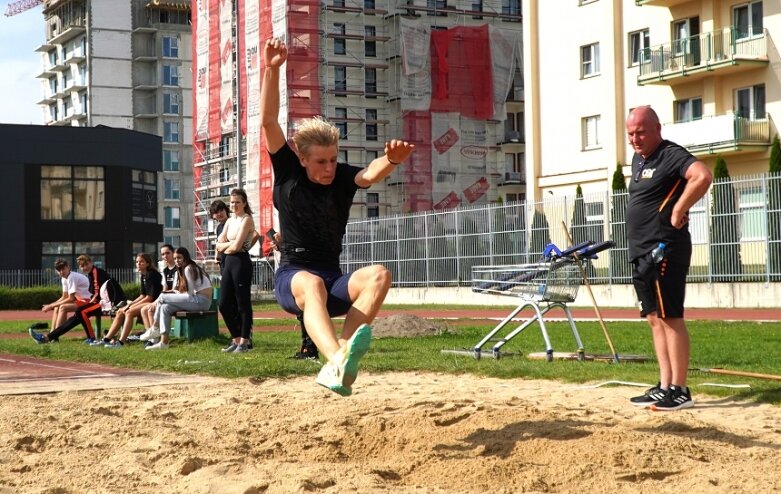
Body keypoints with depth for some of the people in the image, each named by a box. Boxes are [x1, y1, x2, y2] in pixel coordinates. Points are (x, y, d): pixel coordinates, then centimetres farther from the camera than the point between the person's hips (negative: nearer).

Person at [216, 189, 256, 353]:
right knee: (224, 304, 7)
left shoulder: (246, 220, -6)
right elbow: (219, 245, 8)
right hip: (228, 263, 8)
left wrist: (224, 246, 4)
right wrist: (231, 244, -8)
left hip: (241, 262, -8)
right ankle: (236, 339, 17)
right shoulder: (230, 221, 17)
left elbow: (236, 247, -14)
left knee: (243, 304, -3)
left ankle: (244, 341, 3)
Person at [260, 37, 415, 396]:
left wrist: (391, 161, -44)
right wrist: (272, 70, -21)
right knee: (312, 284, -39)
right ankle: (337, 360, -66)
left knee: (379, 275, -27)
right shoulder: (288, 174, 1)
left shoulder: (342, 178, 3)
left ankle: (342, 353, -44)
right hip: (292, 278, -3)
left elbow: (369, 174, -20)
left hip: (333, 280, 3)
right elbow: (268, 122, -11)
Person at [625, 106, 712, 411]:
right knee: (654, 319, 10)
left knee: (670, 317, -8)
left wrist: (678, 211, -23)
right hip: (641, 252, 10)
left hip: (664, 250, -10)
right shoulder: (638, 160, 16)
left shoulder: (671, 155, -12)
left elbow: (703, 176, -30)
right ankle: (664, 386, 15)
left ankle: (679, 391, -4)